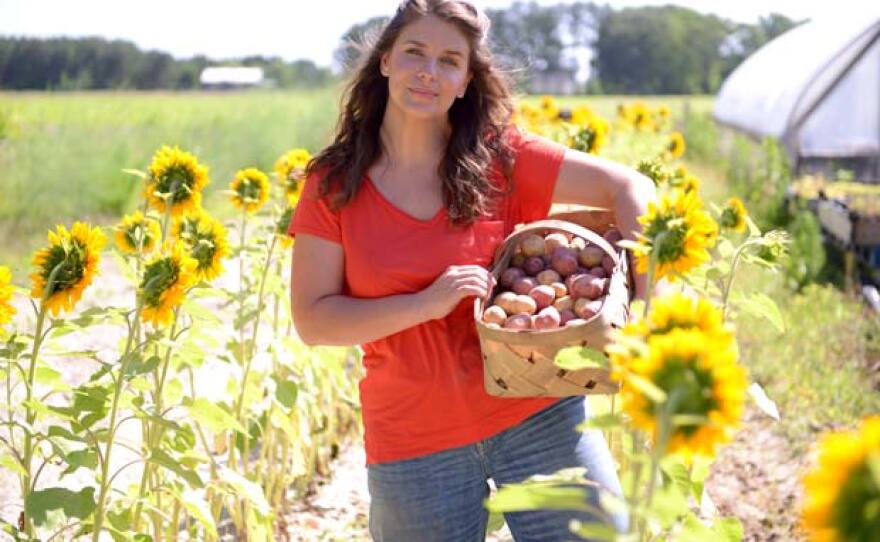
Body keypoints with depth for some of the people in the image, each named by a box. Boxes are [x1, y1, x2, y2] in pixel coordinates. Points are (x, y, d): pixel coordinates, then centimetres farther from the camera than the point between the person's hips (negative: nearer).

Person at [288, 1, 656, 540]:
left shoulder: (500, 157, -2)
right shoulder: (334, 185, -2)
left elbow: (629, 188, -3)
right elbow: (312, 320, -6)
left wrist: (643, 304, -16)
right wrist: (427, 302, -19)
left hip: (537, 412, 0)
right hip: (414, 446, 0)